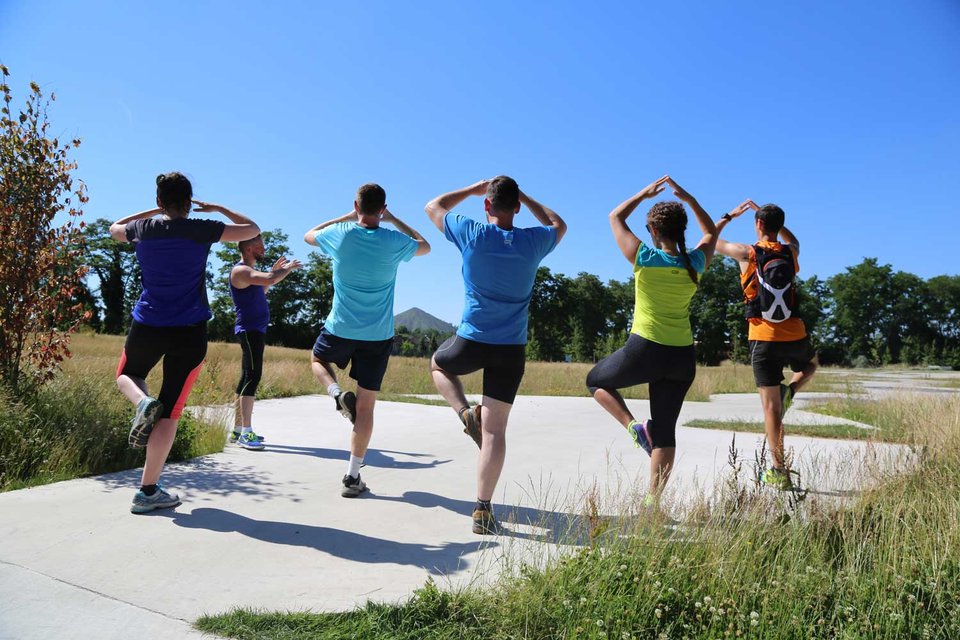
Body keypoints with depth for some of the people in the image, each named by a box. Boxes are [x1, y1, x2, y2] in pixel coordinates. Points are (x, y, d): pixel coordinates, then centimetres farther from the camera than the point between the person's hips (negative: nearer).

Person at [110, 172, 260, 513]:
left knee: (126, 375, 32)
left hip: (147, 325, 2)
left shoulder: (143, 228, 4)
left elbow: (115, 229, 29)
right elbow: (252, 229, 7)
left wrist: (154, 212, 29)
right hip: (190, 331, -2)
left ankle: (143, 402, -4)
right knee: (170, 411, 3)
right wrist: (219, 209, 17)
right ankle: (148, 491, 4)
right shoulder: (201, 230, -6)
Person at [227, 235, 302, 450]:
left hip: (256, 330, 10)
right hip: (250, 330, -10)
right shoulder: (241, 270, -12)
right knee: (252, 377, -14)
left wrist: (276, 270, 28)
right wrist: (287, 269, -11)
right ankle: (246, 433, -16)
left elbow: (261, 290, 35)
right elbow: (270, 280, -29)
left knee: (248, 378, 10)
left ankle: (238, 430, 16)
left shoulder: (249, 271, 19)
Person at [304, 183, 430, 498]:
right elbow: (425, 246, 15)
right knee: (365, 406, 5)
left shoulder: (339, 235, -7)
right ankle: (353, 476, 9)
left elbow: (309, 235, 17)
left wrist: (347, 217, 21)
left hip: (340, 330, 0)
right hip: (378, 336, 0)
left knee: (318, 359, 33)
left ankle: (337, 392, 2)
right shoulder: (393, 242, -8)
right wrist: (393, 220, 18)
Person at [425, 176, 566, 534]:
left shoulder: (471, 234, -7)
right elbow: (559, 226, 24)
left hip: (471, 342, -1)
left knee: (438, 365, 33)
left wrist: (472, 190, 21)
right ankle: (483, 510, 7)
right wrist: (524, 197, 23)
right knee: (495, 430, 6)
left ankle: (464, 412, 7)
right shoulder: (532, 242, -2)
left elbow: (433, 206, 13)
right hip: (511, 350, 2)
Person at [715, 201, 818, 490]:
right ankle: (790, 390, 4)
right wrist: (768, 214, 36)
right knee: (810, 366, 36)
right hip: (795, 336, 3)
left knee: (771, 406, 1)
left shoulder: (747, 252, -4)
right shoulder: (791, 252, 6)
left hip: (763, 339, -2)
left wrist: (731, 215, 28)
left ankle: (780, 472, 2)